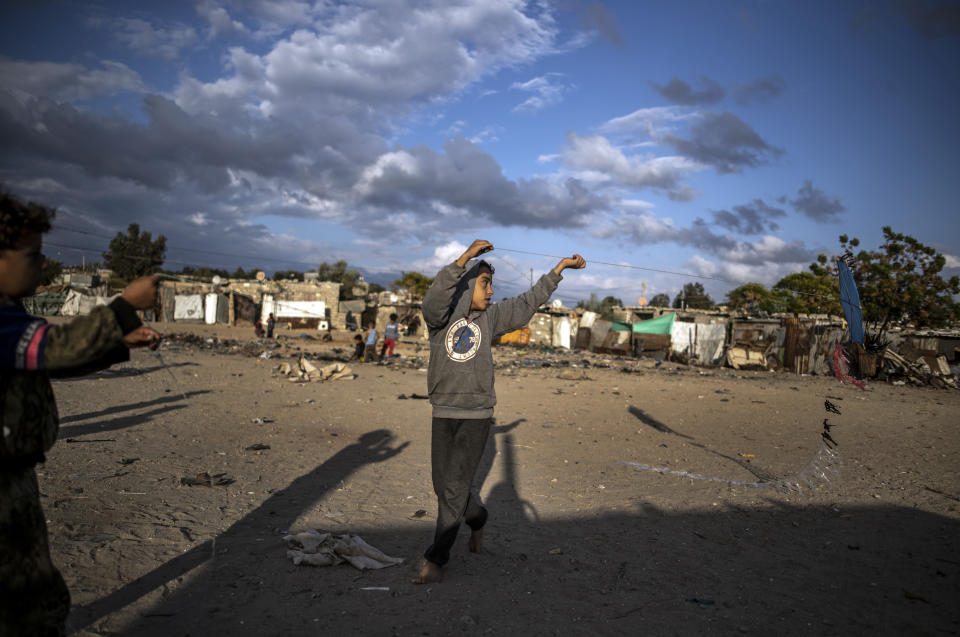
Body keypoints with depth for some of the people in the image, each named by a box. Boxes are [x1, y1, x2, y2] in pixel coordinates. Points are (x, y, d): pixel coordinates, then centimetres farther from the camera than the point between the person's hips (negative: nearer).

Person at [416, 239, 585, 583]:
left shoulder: (491, 316, 4)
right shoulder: (440, 315, -3)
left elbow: (530, 300, 13)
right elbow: (434, 297, -26)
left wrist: (561, 266, 16)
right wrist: (465, 257, -34)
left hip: (477, 415, 0)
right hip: (444, 413, 1)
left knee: (456, 487, -4)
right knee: (444, 485, 11)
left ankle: (435, 557, 9)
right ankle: (477, 518, 41)